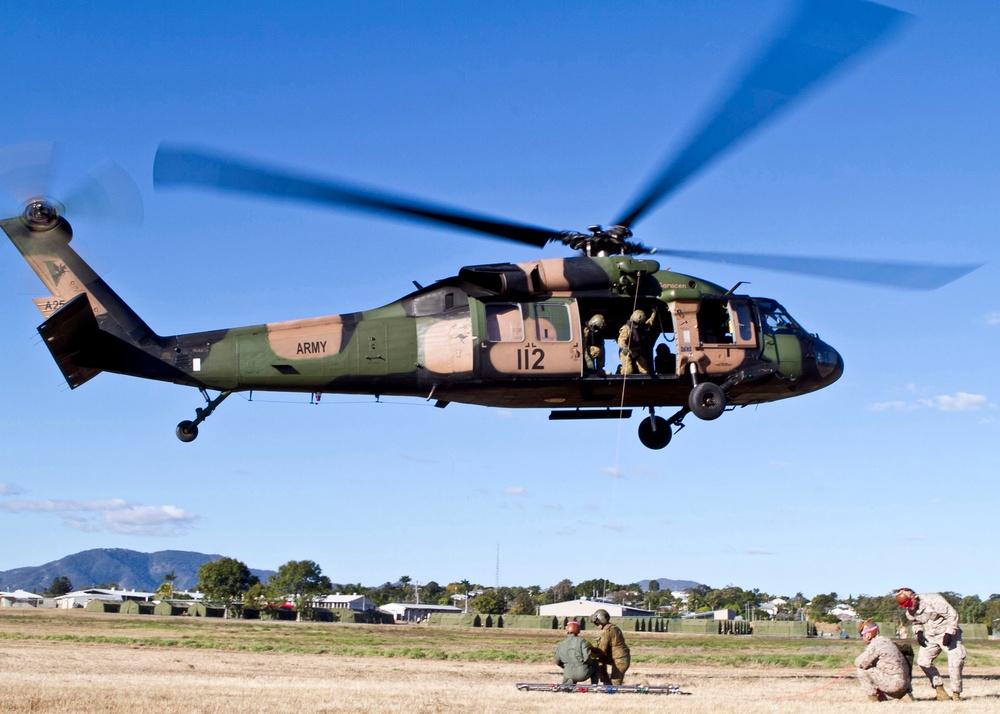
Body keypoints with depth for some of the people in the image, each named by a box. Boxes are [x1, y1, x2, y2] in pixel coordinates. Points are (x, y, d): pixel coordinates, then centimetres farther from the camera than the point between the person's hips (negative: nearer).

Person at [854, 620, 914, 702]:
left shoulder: (875, 645, -14)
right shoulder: (885, 640, 14)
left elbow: (861, 663, -18)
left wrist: (856, 662, 4)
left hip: (894, 684, -9)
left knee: (862, 670, -8)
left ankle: (872, 697, 2)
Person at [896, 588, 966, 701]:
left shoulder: (932, 600, -25)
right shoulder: (910, 612, -3)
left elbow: (952, 614, -21)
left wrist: (949, 633, -25)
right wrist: (918, 633, -2)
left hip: (948, 633, -6)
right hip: (930, 636, 6)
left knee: (956, 659, -18)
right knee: (923, 660, -8)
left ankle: (956, 692, -7)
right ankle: (938, 687, 8)